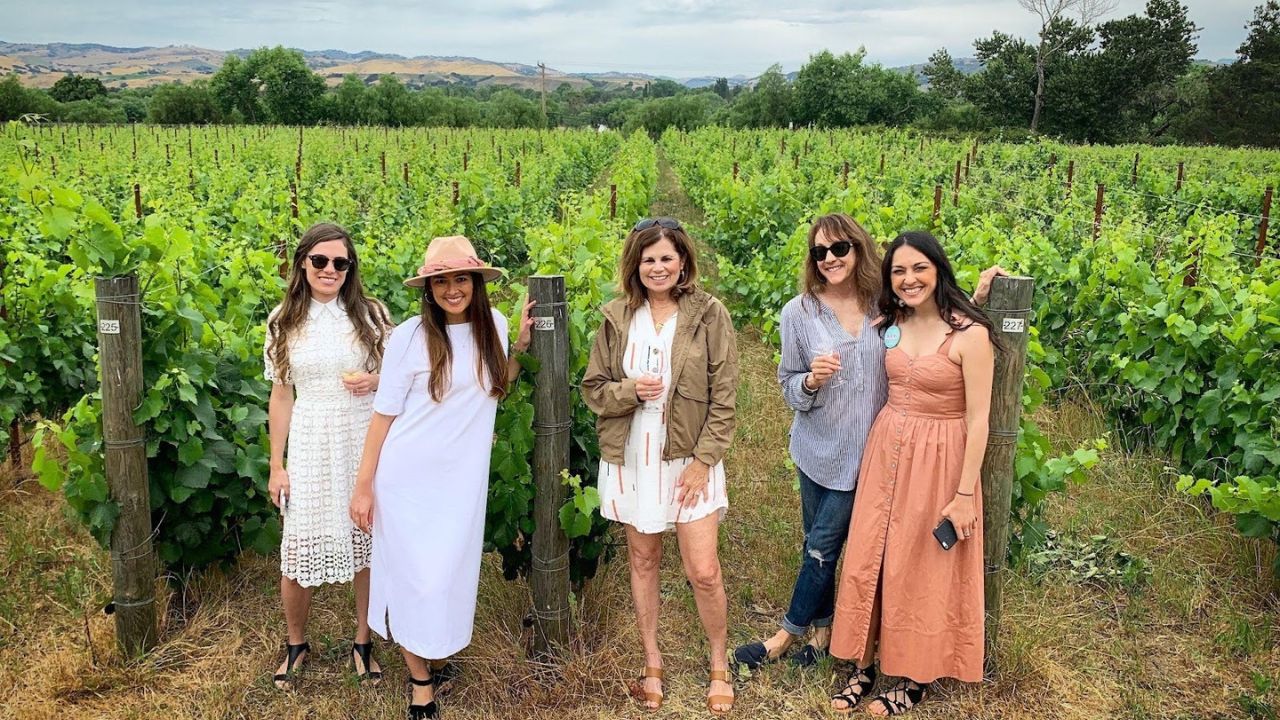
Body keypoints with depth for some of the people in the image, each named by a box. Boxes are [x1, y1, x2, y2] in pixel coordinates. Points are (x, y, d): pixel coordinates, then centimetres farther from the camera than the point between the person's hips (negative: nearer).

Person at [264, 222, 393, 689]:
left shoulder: (371, 314, 0)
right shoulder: (284, 320, 3)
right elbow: (281, 395, 5)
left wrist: (375, 381, -16)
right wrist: (276, 466, 3)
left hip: (365, 442, 0)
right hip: (310, 445, 1)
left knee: (368, 544, 8)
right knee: (299, 549, 2)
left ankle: (363, 642, 28)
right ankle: (296, 644, 28)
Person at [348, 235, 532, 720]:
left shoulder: (493, 326, 1)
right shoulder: (410, 337, -11)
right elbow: (384, 413, -6)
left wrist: (522, 343, 4)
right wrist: (363, 486, -5)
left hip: (463, 479, 3)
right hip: (408, 478, -3)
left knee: (451, 572, 12)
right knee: (414, 575, 6)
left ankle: (435, 650, 37)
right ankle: (420, 679, 24)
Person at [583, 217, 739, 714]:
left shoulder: (709, 315, -6)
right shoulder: (617, 317, 1)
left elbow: (723, 398, -6)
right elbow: (592, 389, 5)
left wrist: (704, 460, -11)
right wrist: (629, 390, -16)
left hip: (689, 459, -2)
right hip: (631, 459, 3)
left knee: (704, 571, -2)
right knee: (643, 561, 13)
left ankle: (720, 666, 22)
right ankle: (652, 663, 31)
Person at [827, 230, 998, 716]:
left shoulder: (970, 334, -15)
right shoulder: (889, 325, 3)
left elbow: (977, 420, -15)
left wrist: (965, 494, -15)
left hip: (938, 460, -5)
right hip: (886, 451, 6)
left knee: (923, 569, 8)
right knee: (869, 558, 10)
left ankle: (914, 677, 27)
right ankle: (864, 666, 27)